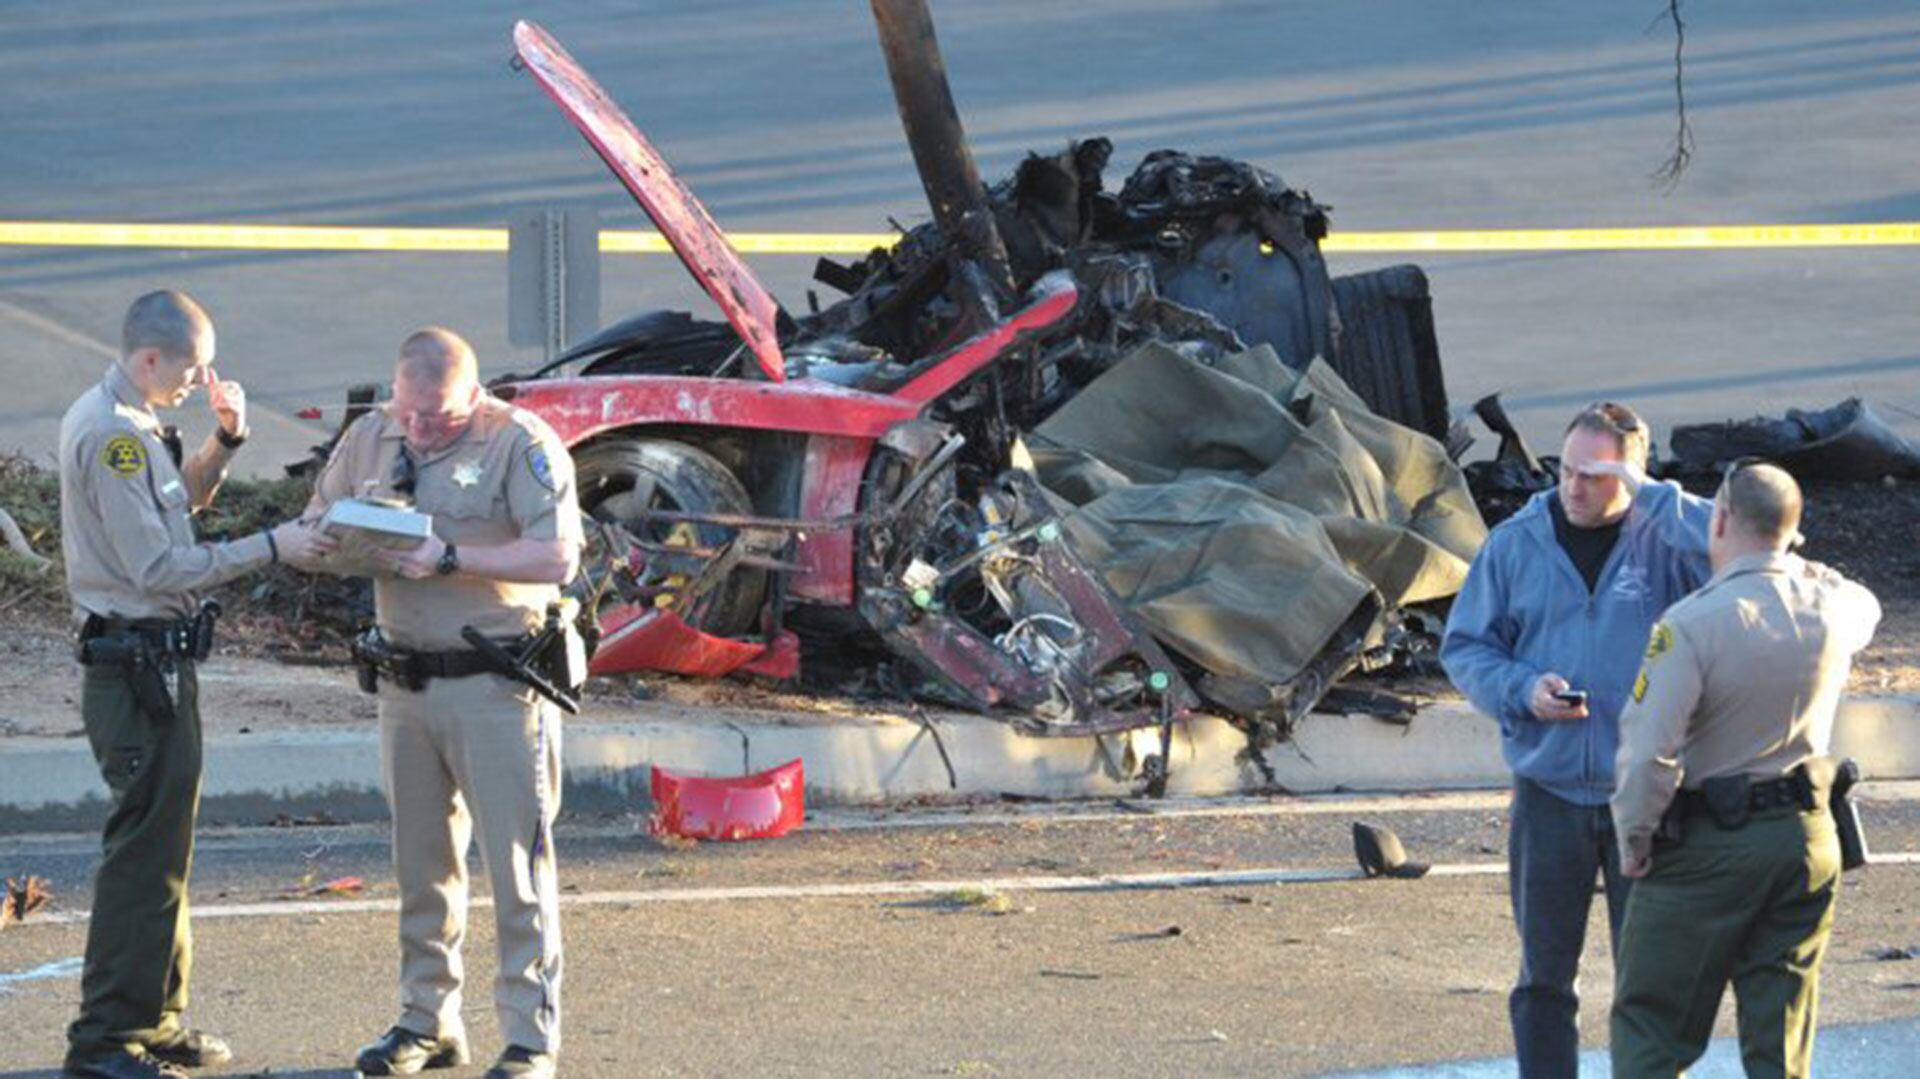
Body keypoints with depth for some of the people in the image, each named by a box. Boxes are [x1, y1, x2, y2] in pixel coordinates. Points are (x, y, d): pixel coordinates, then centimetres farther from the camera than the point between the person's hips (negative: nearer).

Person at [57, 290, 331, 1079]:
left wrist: (225, 439, 8)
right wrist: (268, 549, -18)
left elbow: (181, 501, 25)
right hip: (137, 665, -11)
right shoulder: (110, 436, -19)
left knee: (162, 844, 17)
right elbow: (158, 567, -22)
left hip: (157, 664, 11)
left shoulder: (127, 424, 12)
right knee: (144, 850, -8)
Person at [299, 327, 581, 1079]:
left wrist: (450, 558, -24)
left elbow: (557, 558, -19)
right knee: (421, 862, 13)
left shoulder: (520, 443, -11)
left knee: (516, 861, -3)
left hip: (494, 682, -6)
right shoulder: (372, 436, 7)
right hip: (405, 677, 6)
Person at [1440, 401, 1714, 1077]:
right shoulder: (1516, 544, 2)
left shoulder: (1662, 539, -6)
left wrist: (1650, 495, -22)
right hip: (1548, 791, 2)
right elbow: (1464, 646, 7)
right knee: (1544, 975, 9)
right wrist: (1522, 689, -12)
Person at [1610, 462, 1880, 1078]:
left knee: (1651, 1026, 4)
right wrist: (1782, 559, 31)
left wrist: (1633, 838, -7)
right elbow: (1865, 612, 26)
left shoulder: (1692, 625, -20)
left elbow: (1648, 752, -23)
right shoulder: (1834, 606, -2)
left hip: (1708, 844, -5)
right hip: (1808, 839, 5)